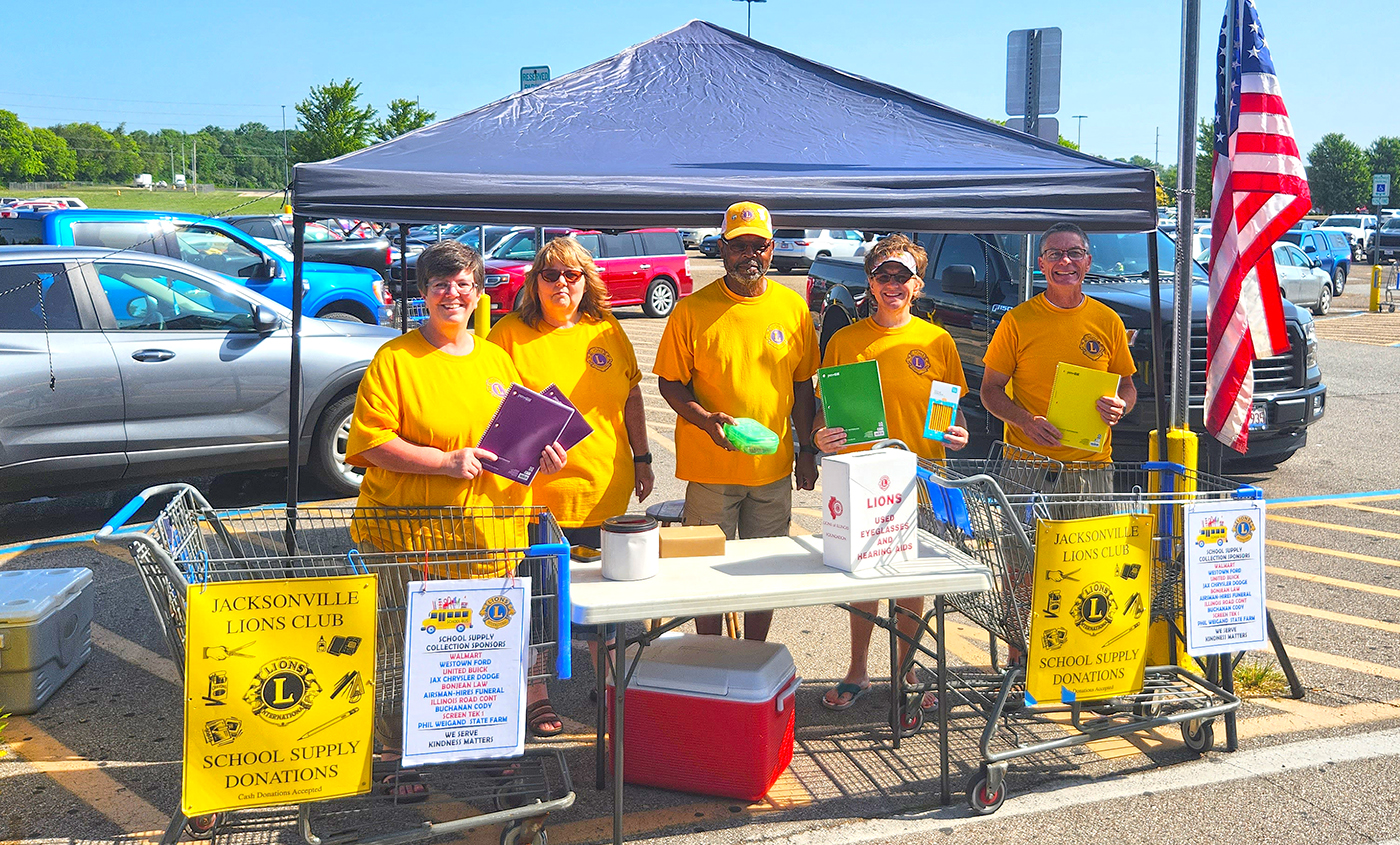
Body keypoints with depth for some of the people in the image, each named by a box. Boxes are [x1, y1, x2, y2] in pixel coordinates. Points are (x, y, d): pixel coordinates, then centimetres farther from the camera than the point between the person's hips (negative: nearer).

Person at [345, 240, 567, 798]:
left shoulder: (497, 360, 13)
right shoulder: (394, 359, -4)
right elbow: (370, 440, -11)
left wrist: (543, 457, 2)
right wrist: (446, 462, -19)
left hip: (487, 534, 5)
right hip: (407, 535, -4)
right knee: (404, 651, 2)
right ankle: (399, 762, 17)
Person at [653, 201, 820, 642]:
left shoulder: (793, 308, 3)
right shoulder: (693, 309, -6)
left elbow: (802, 384, 11)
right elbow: (670, 382, -3)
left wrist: (807, 450, 9)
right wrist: (706, 420, -20)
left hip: (774, 467, 3)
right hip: (710, 468, -3)